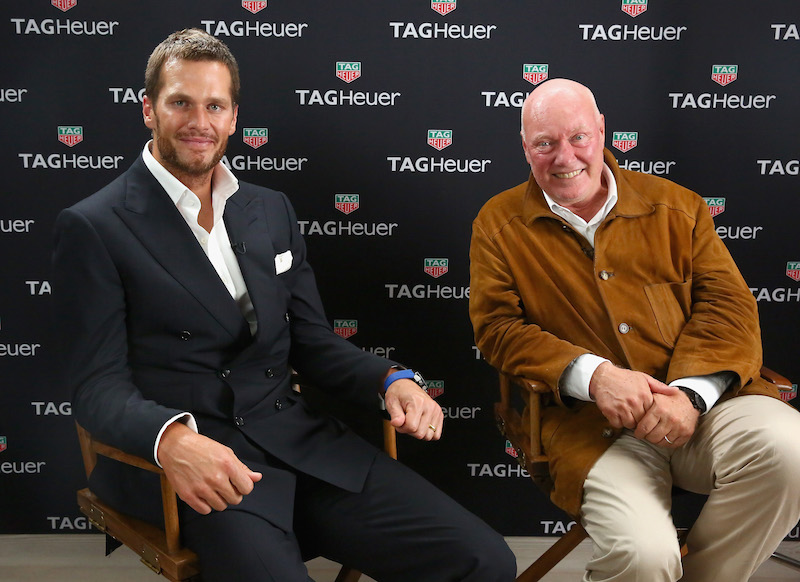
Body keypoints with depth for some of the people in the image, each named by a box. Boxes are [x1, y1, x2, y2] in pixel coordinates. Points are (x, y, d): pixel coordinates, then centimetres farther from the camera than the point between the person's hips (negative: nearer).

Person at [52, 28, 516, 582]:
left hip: (299, 439, 5)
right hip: (177, 467, -4)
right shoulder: (92, 228, -2)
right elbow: (98, 384, -7)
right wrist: (173, 438, -28)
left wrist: (392, 380, -3)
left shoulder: (272, 210, 16)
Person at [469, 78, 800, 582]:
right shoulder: (500, 225, 10)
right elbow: (497, 326, 1)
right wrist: (593, 374, -15)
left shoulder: (674, 206, 14)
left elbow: (728, 303, 7)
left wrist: (691, 391, -13)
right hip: (592, 424, -3)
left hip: (701, 403, 3)